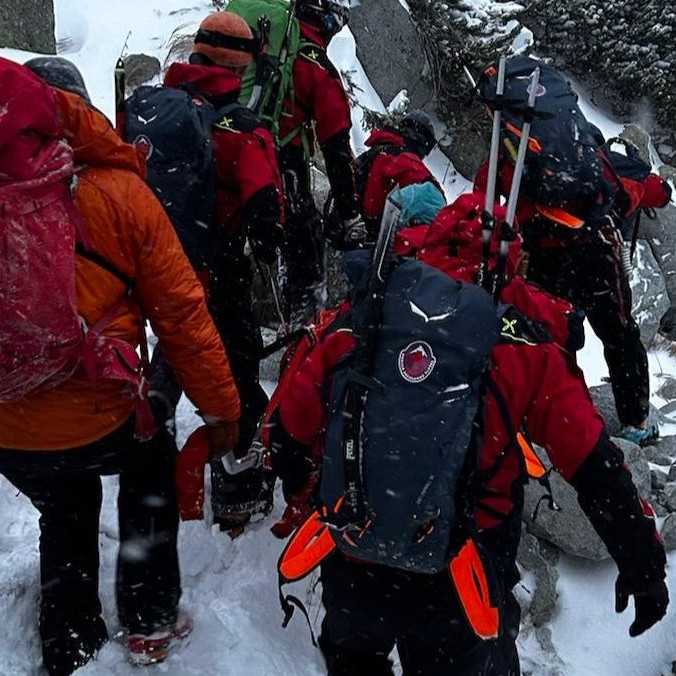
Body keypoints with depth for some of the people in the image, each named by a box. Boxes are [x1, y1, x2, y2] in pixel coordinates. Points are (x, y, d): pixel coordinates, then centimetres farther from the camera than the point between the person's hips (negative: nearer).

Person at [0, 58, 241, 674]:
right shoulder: (115, 192, -15)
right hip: (98, 421, -2)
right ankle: (151, 624, 36)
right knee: (149, 469, 31)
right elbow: (181, 315, -10)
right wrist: (221, 409, 2)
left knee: (65, 512, 32)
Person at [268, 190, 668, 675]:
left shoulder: (358, 316, -3)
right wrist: (643, 566, 8)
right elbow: (593, 464, -6)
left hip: (349, 570, 2)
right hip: (461, 590, -1)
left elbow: (289, 431, 5)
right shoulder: (525, 341, -8)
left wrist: (303, 504, 25)